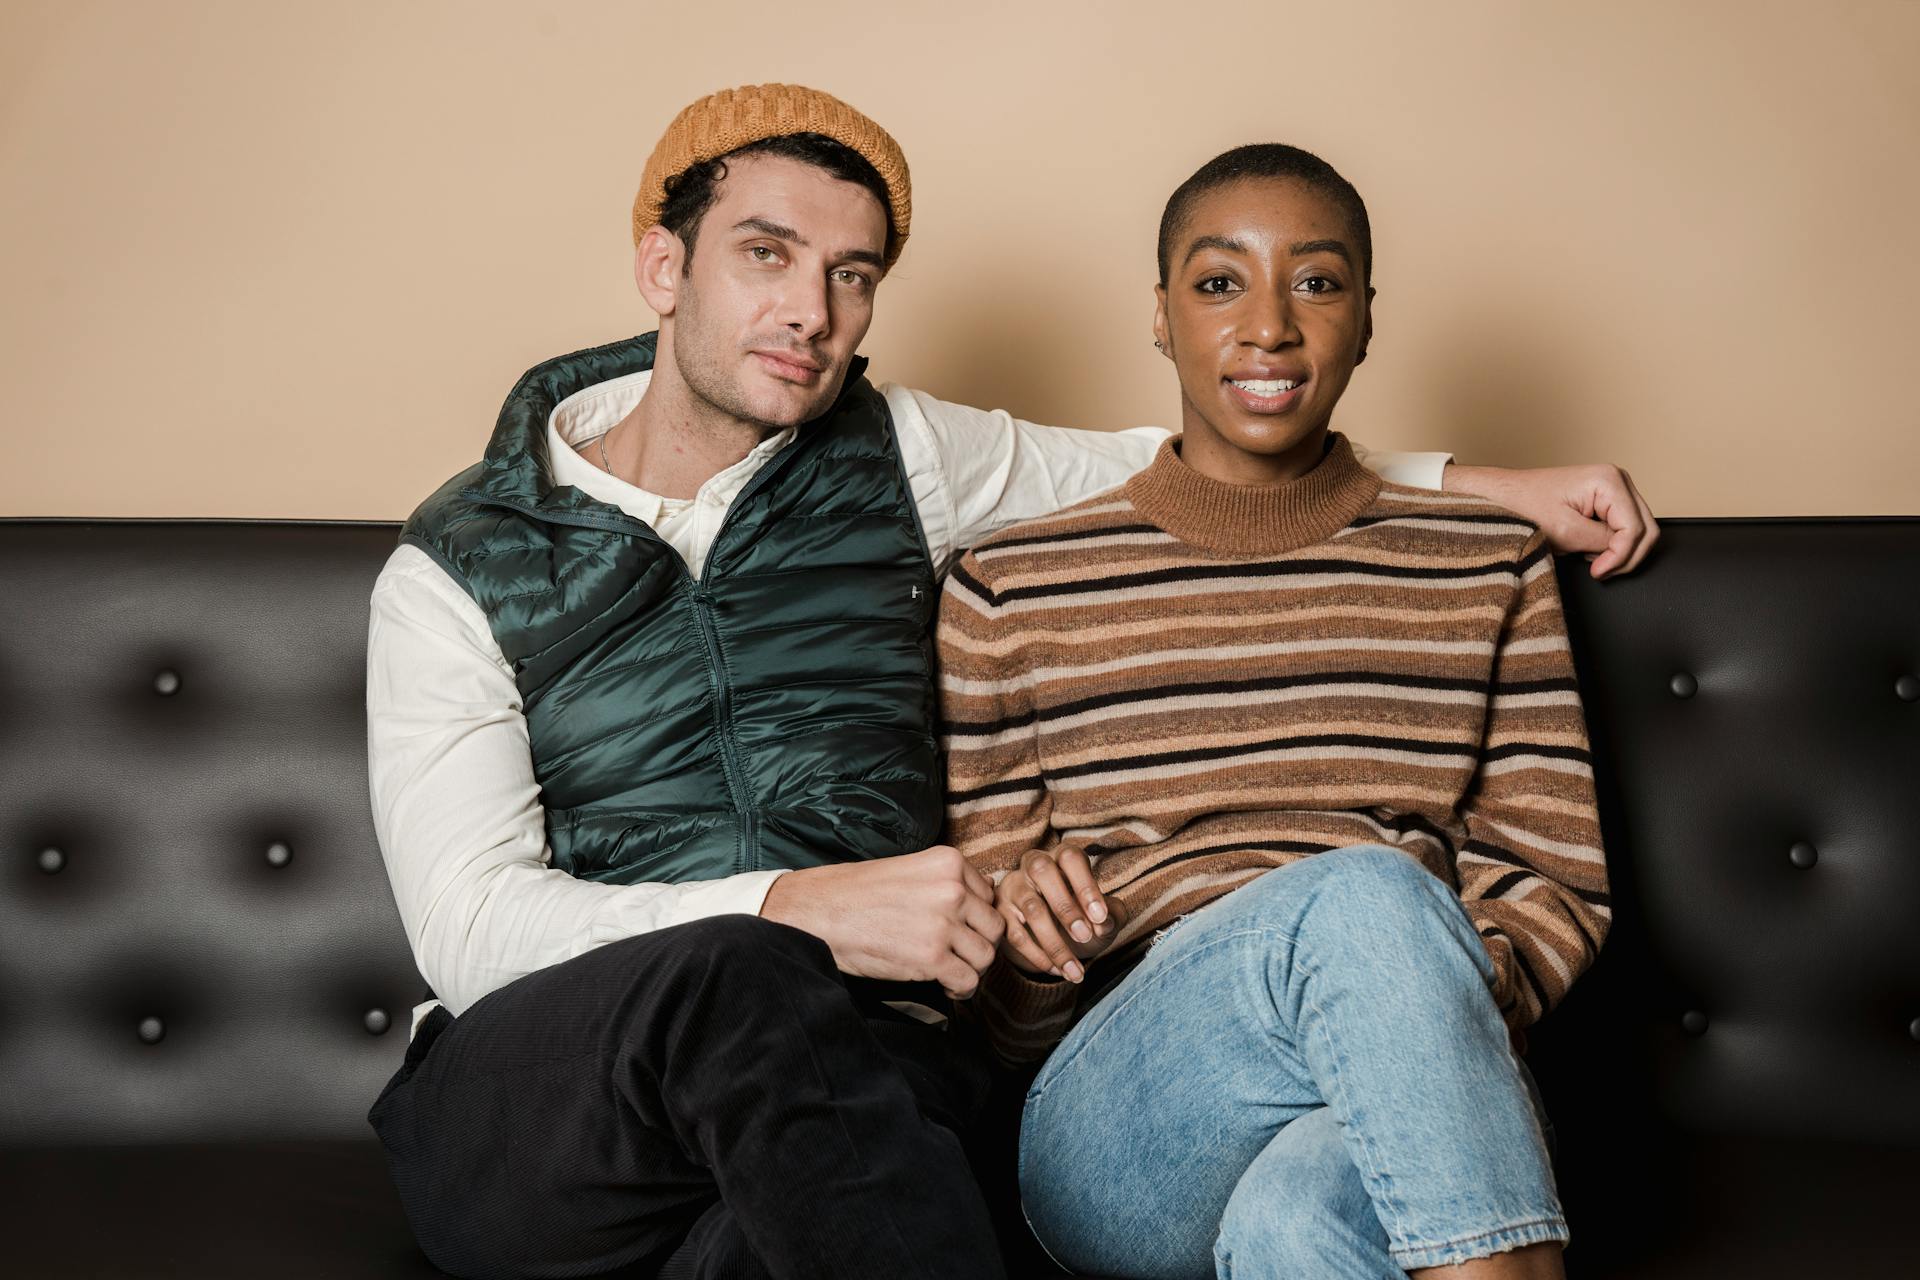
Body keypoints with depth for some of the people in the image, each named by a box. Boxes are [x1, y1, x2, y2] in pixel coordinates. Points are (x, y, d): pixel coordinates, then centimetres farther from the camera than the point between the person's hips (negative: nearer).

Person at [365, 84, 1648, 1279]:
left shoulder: (896, 457, 14)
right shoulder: (459, 567, 3)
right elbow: (471, 928, -8)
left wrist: (1490, 484, 23)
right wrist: (795, 909, -22)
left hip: (846, 1074, 1)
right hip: (518, 1105, -1)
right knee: (735, 979, -37)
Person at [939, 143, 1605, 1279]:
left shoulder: (1486, 564, 15)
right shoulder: (1012, 589, 11)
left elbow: (1558, 891, 14)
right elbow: (991, 1011, 13)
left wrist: (1446, 1001, -9)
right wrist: (1031, 940, -12)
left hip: (1401, 1120, 0)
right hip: (1116, 1129, 1)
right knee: (1360, 895, -33)